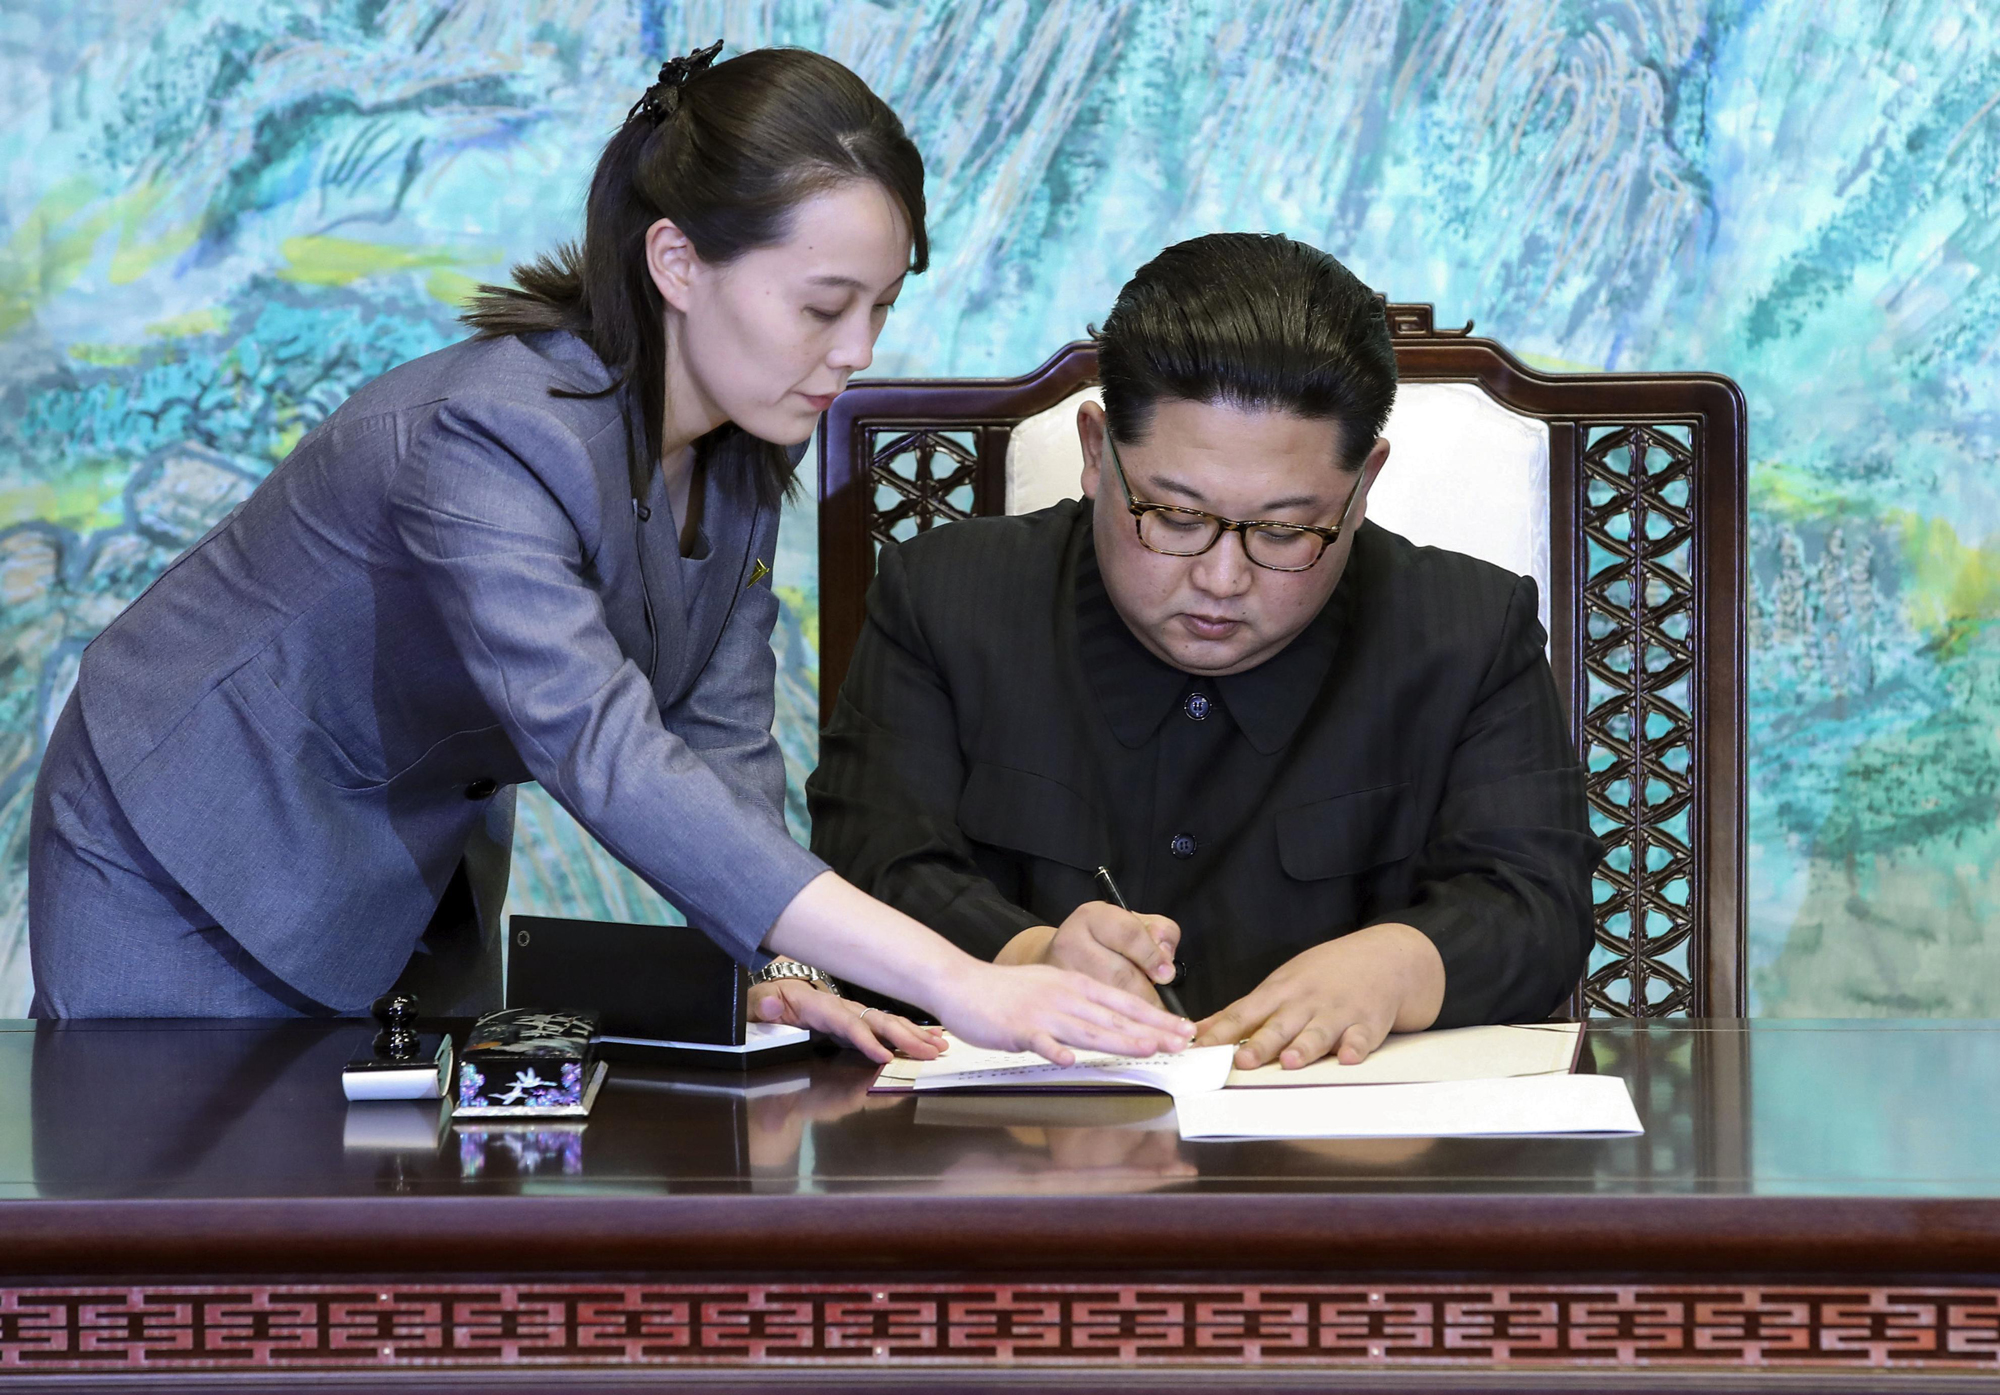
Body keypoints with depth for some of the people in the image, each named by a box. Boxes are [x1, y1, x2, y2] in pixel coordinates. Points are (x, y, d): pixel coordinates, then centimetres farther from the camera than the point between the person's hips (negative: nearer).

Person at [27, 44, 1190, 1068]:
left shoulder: (746, 445, -9)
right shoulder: (492, 441, -36)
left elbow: (722, 740, -9)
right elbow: (610, 762, -47)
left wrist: (780, 977, -29)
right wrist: (958, 987, -54)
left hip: (416, 876, 7)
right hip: (188, 878, -7)